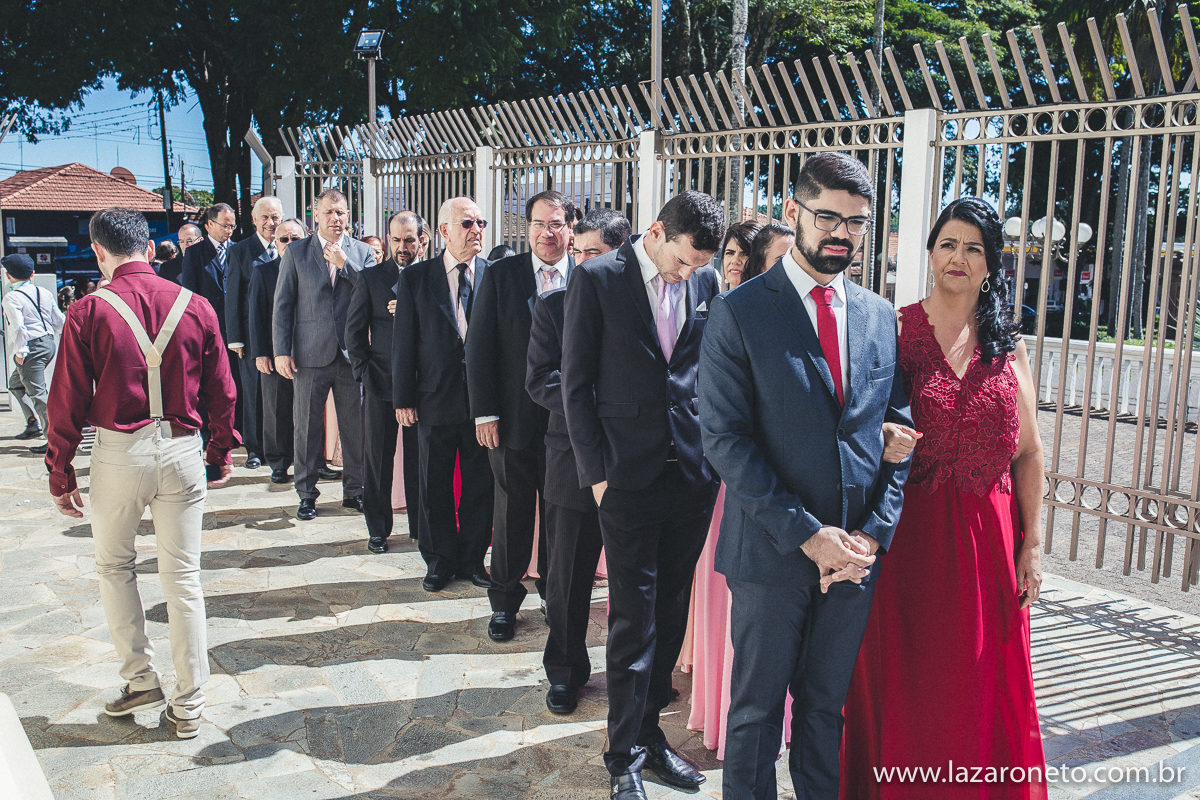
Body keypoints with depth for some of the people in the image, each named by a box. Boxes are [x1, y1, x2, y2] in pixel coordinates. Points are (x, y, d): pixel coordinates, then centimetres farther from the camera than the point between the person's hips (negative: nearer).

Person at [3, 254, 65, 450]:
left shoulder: (11, 297, -13)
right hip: (48, 343, 8)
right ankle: (33, 423, 23)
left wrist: (20, 352, -13)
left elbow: (18, 327, -22)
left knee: (38, 393, -5)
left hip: (31, 349, -8)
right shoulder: (44, 293, 8)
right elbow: (59, 321, 11)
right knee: (16, 383, 25)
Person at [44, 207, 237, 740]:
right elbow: (221, 392, 5)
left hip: (119, 452, -2)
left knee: (114, 565, 21)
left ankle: (140, 679, 22)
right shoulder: (195, 307, 0)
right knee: (182, 577, 8)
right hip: (182, 451, 2)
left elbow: (68, 401, -4)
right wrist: (221, 452, 18)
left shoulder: (88, 312, -6)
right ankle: (188, 706, 16)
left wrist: (61, 475, 6)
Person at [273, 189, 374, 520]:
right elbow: (282, 305, 4)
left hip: (352, 353, 1)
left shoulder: (362, 252, 8)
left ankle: (354, 490, 20)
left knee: (355, 427, 6)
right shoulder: (297, 253, 6)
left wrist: (344, 264, -12)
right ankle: (307, 494, 19)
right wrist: (281, 350, -3)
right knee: (307, 427, 6)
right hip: (311, 354, -1)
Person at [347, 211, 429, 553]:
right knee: (379, 460, 7)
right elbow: (354, 330, 6)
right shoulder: (371, 277, 3)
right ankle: (377, 529, 20)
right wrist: (364, 371, -2)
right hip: (381, 384, 0)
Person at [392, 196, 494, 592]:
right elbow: (404, 343, 1)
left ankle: (473, 558, 26)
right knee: (435, 486, 10)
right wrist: (403, 399, -2)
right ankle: (439, 560, 27)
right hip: (435, 399, 0)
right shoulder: (415, 277, 1)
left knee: (480, 484, 10)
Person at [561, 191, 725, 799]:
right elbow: (577, 384, -4)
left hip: (692, 471, 4)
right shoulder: (596, 279, -5)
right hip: (629, 476, -4)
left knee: (671, 614, 13)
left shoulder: (707, 281, 6)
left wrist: (715, 452, 6)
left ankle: (649, 731, 30)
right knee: (634, 619, 2)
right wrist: (597, 471, -7)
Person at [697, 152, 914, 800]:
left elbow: (900, 433, 8)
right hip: (772, 552, -3)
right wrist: (806, 534, -15)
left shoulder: (882, 317, 8)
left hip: (858, 552, 4)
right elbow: (723, 438, -12)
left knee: (828, 705, 17)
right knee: (757, 709, 10)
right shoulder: (738, 313, -6)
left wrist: (874, 532, -5)